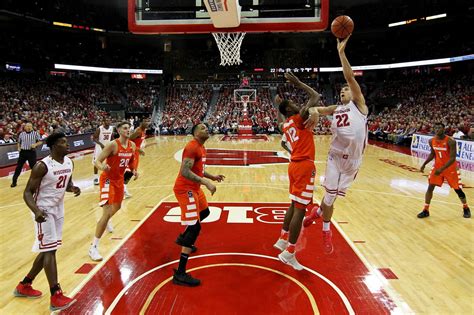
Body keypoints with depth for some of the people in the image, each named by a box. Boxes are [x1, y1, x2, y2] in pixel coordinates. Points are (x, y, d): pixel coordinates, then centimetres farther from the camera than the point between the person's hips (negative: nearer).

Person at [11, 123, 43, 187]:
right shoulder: (21, 134, 6)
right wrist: (19, 147, 1)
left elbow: (40, 141, -1)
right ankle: (14, 182, 15)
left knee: (33, 167, 4)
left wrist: (35, 144, -18)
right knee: (18, 167, 6)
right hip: (23, 152, 3)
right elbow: (19, 142, 18)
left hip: (32, 152, -3)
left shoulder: (35, 133, -3)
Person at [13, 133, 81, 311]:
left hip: (58, 210, 8)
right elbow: (27, 192, -18)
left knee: (48, 249, 15)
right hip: (44, 211, -8)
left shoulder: (69, 163, 1)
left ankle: (24, 286, 32)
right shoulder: (42, 166, -21)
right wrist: (36, 211, -35)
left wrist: (73, 188, -8)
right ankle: (56, 297, -10)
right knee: (50, 250, -11)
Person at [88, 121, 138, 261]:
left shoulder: (132, 145, -2)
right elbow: (97, 161, -24)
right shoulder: (113, 145, -23)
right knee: (107, 213, -17)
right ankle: (93, 247, -9)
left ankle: (106, 222, 62)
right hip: (108, 180, -8)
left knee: (117, 207, 27)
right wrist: (102, 167, -46)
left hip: (119, 179, 8)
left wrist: (134, 170, -3)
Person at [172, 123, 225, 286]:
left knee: (204, 212, 30)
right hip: (185, 189, -11)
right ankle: (180, 274, -11)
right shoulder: (192, 147, -20)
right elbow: (185, 171, -29)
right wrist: (206, 183, -32)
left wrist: (212, 177, 17)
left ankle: (182, 238, 47)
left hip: (193, 187, 11)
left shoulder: (201, 147, 13)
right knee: (195, 227, -14)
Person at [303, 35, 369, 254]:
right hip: (336, 156, 2)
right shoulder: (335, 109, 11)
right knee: (330, 195, 2)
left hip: (353, 160, -2)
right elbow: (315, 108, 6)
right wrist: (314, 112, -19)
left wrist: (341, 52, -14)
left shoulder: (358, 104, -1)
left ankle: (318, 212, 39)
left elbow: (350, 77, -10)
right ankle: (326, 231, 24)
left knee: (333, 195, 10)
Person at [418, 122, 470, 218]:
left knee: (457, 189, 7)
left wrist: (442, 169, -33)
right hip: (437, 167, 4)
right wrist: (424, 164, 1)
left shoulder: (450, 141, -24)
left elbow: (452, 158, -25)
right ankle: (426, 211, 3)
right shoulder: (431, 141, -7)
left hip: (450, 168, -4)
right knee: (430, 187, -4)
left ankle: (466, 209, 32)